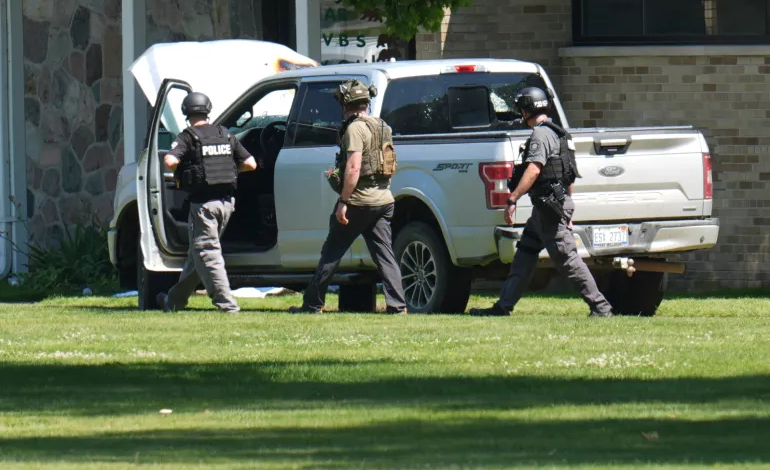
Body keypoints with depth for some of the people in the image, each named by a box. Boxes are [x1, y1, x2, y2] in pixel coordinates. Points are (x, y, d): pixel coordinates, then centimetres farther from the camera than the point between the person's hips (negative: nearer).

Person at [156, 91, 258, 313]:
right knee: (198, 250, 17)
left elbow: (170, 161, -22)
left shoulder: (187, 137, -6)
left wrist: (179, 174, 0)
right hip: (227, 201, 6)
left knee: (206, 253, -3)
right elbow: (250, 164, 8)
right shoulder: (225, 135, 9)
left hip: (203, 202, -6)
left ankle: (226, 303, -13)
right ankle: (175, 299, 29)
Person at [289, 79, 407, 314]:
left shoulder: (355, 128, -13)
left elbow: (354, 168, -21)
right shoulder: (382, 128, 14)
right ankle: (397, 305, -8)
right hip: (384, 200, 8)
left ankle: (312, 304, 9)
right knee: (384, 254, 4)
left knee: (331, 253, 3)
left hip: (359, 200, -8)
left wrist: (343, 202, -20)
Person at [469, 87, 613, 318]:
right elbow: (569, 176, 23)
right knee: (523, 255, 13)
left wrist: (512, 199, -28)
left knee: (566, 259, -9)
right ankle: (503, 306, 16)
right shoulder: (557, 133, 19)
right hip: (544, 207, 11)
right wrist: (567, 213, 26)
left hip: (550, 206, -11)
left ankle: (600, 307, -10)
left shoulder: (541, 134, -13)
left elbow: (534, 170, -26)